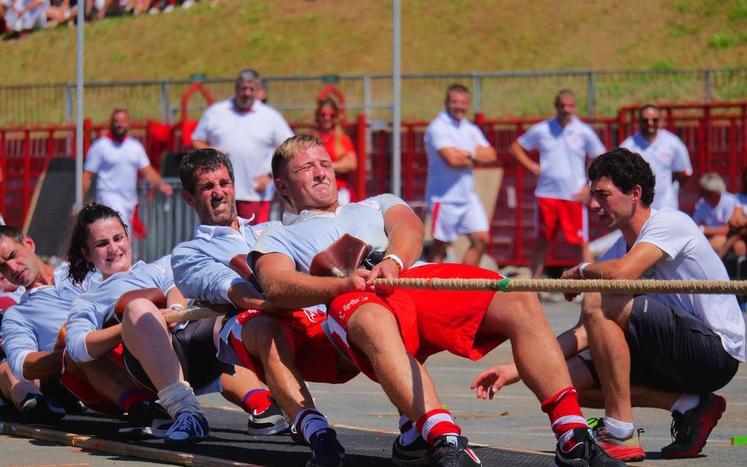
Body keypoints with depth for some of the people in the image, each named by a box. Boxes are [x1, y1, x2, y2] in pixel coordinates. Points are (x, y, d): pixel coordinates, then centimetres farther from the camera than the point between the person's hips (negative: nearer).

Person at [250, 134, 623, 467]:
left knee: (520, 301, -22)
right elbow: (277, 287, 5)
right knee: (375, 323, -43)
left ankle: (572, 436, -30)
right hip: (350, 301, -4)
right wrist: (344, 283, -16)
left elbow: (409, 227, 14)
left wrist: (393, 262, -12)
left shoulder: (377, 206, 39)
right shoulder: (277, 238, 29)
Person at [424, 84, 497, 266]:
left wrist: (468, 153, -12)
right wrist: (475, 159, -4)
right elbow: (452, 159, -23)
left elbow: (490, 155, 5)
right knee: (440, 245, 0)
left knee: (481, 239, 1)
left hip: (468, 197, 7)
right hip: (445, 198, -7)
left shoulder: (471, 129, 13)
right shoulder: (438, 128, -11)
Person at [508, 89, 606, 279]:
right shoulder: (541, 130, 3)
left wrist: (590, 187, -5)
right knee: (542, 241, 8)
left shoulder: (583, 132, 0)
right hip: (547, 194, 1)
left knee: (582, 242, -3)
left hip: (575, 197, -1)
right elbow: (515, 147, 13)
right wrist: (530, 166, -2)